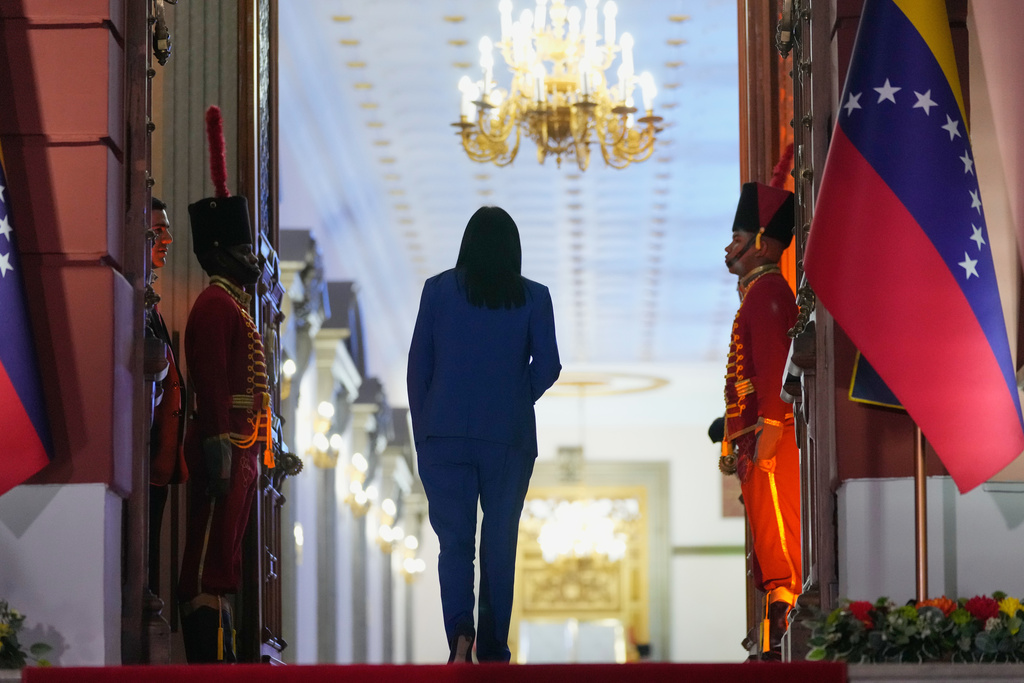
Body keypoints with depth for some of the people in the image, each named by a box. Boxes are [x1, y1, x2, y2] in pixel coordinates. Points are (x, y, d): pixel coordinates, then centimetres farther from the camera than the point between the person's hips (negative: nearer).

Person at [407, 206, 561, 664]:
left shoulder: (439, 289, 0)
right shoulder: (533, 297, 0)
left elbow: (418, 365, 2)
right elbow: (547, 366, -3)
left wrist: (422, 429, 10)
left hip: (444, 435, 0)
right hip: (508, 437, 0)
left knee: (454, 541, 5)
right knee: (500, 545, 10)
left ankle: (460, 631, -18)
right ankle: (493, 651, 12)